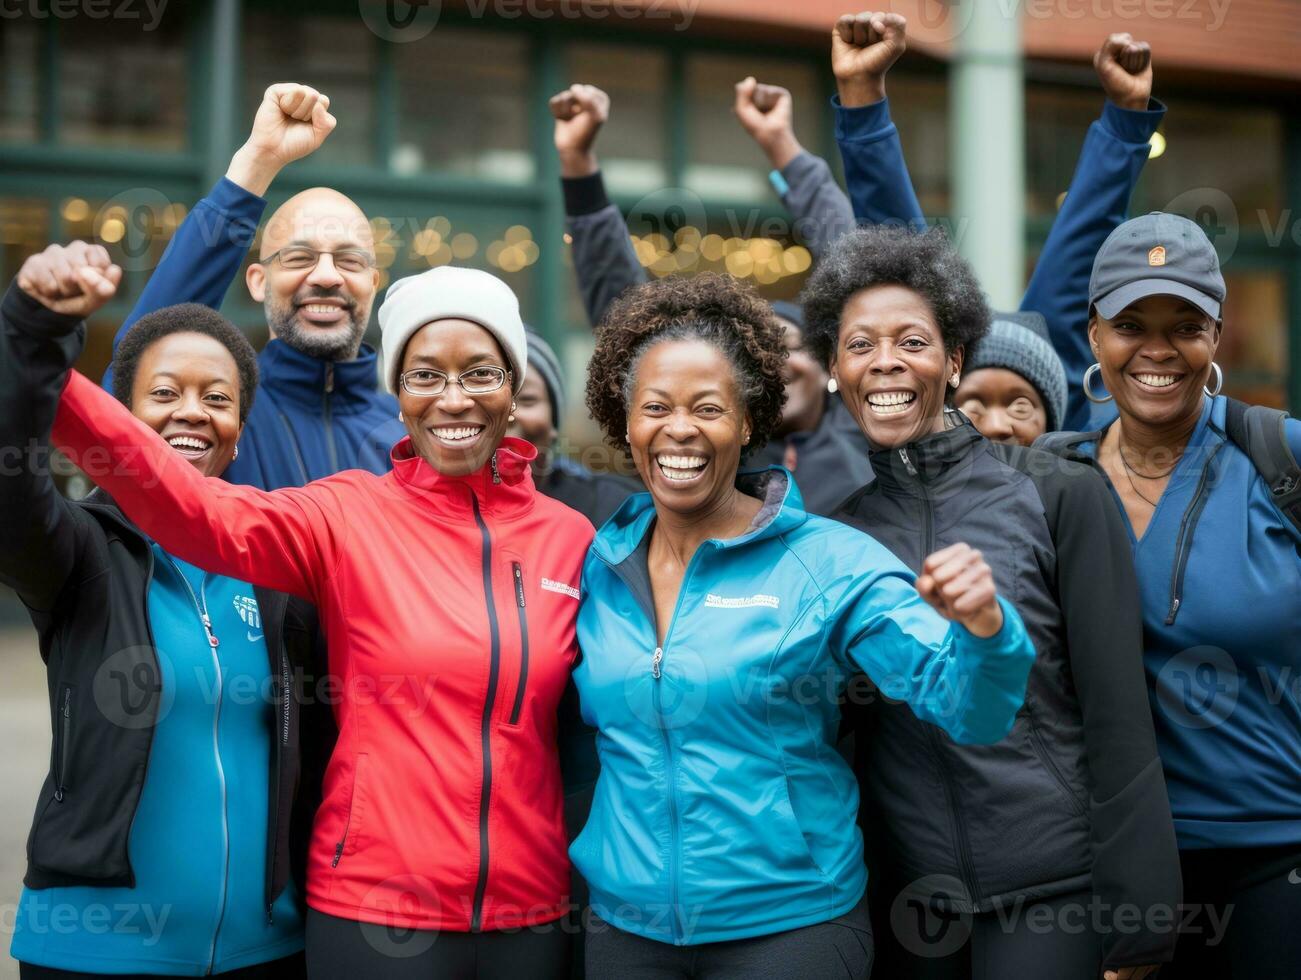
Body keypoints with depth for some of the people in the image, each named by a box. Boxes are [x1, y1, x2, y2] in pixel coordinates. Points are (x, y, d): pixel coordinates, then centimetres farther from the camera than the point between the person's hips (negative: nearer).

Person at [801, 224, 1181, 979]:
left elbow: (1117, 718, -7)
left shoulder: (1060, 497, -6)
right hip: (906, 888, 3)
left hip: (1052, 884, -3)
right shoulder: (834, 520, 3)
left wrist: (1136, 917, -8)